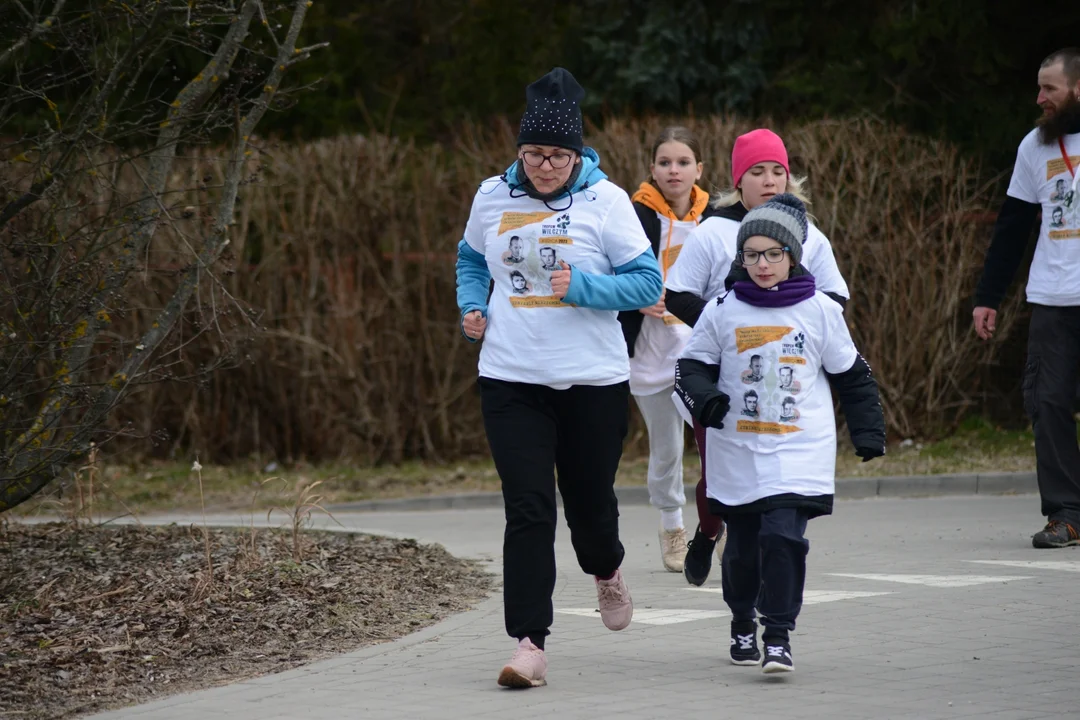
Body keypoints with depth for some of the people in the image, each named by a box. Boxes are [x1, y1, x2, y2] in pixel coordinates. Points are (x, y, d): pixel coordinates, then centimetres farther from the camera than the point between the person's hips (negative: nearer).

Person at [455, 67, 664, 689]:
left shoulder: (605, 200, -4)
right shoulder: (494, 196, 5)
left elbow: (648, 283, -5)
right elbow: (471, 258, 23)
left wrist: (582, 287, -19)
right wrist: (471, 306, 4)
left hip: (593, 379, -1)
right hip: (511, 379, 1)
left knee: (590, 500, 11)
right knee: (528, 508, -9)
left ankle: (607, 571, 47)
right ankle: (530, 645, -9)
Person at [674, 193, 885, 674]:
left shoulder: (819, 310, 1)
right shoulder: (723, 312, 1)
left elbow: (850, 375, 10)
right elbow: (692, 365, 8)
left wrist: (868, 432, 11)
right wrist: (702, 395, -14)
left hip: (799, 454, -2)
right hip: (736, 454, 2)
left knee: (783, 536, -17)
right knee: (742, 547, 10)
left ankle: (778, 635, -10)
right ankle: (743, 625, 34)